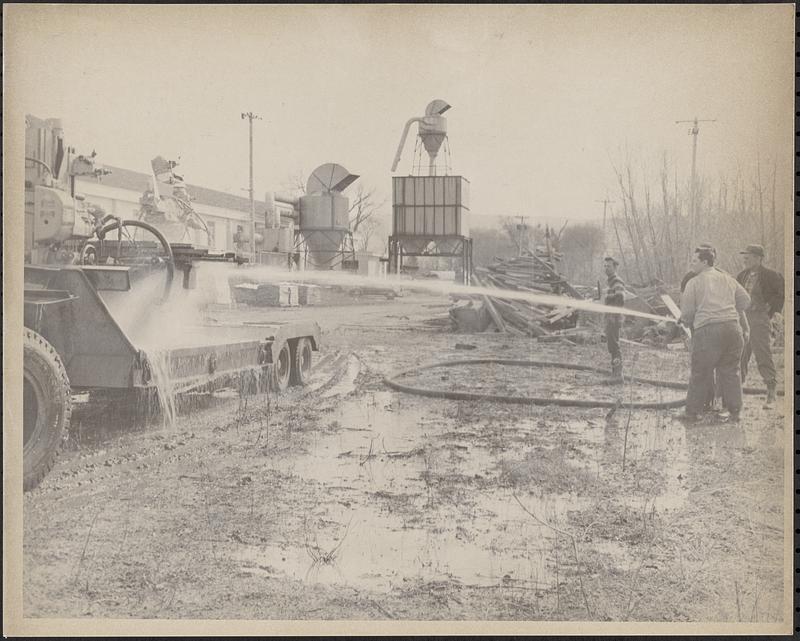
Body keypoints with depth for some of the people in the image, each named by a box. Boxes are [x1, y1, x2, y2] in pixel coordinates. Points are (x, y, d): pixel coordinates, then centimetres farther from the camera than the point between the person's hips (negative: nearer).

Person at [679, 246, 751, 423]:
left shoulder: (694, 282, 1)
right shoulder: (728, 279, 15)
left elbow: (687, 313, 0)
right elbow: (745, 300, 21)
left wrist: (687, 322, 22)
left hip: (707, 330, -4)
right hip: (732, 328, 4)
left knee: (700, 373, 4)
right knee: (731, 371, 12)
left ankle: (692, 412, 10)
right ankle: (735, 412, 14)